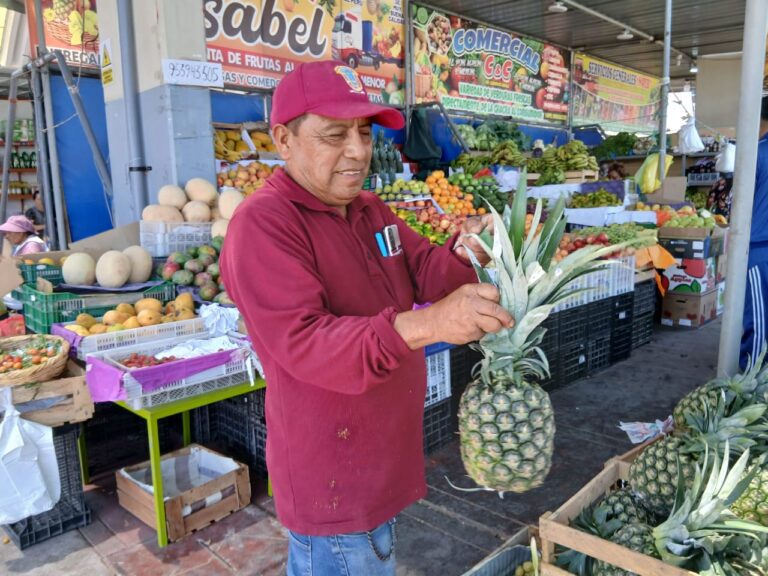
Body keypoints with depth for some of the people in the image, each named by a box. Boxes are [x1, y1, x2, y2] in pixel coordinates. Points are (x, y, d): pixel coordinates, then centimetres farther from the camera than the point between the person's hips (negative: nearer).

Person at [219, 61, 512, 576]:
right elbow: (304, 344, -32)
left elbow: (425, 274, 0)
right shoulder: (262, 224, -21)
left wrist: (464, 255, -23)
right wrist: (423, 326, -45)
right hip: (333, 475, -8)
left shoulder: (371, 210, 7)